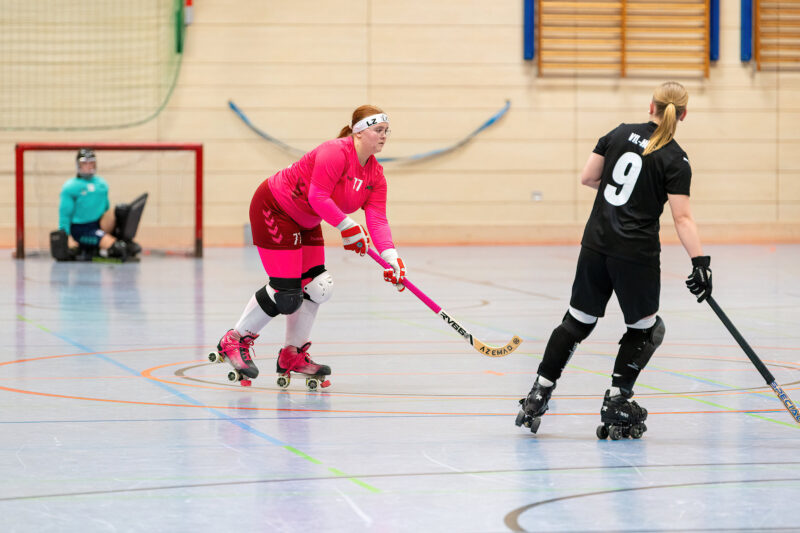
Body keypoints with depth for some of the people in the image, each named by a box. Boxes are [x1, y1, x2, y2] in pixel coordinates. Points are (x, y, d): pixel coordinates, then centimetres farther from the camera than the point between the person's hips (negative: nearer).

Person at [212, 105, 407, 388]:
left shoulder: (374, 174, -1)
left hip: (305, 222, 9)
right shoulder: (335, 153, -26)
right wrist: (348, 227, -24)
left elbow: (377, 220, -8)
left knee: (317, 288, 4)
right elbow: (318, 198, -30)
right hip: (273, 209, -9)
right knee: (285, 293, -12)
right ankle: (233, 341, 5)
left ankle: (292, 355, 19)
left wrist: (392, 258, -22)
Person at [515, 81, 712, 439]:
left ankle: (538, 395, 15)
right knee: (644, 328, 14)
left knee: (578, 321, 16)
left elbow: (587, 177, 8)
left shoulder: (621, 133, 5)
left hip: (596, 244, 5)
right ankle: (616, 403, 7)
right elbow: (682, 218, -16)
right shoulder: (676, 160, -8)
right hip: (636, 254, -5)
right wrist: (700, 262, -19)